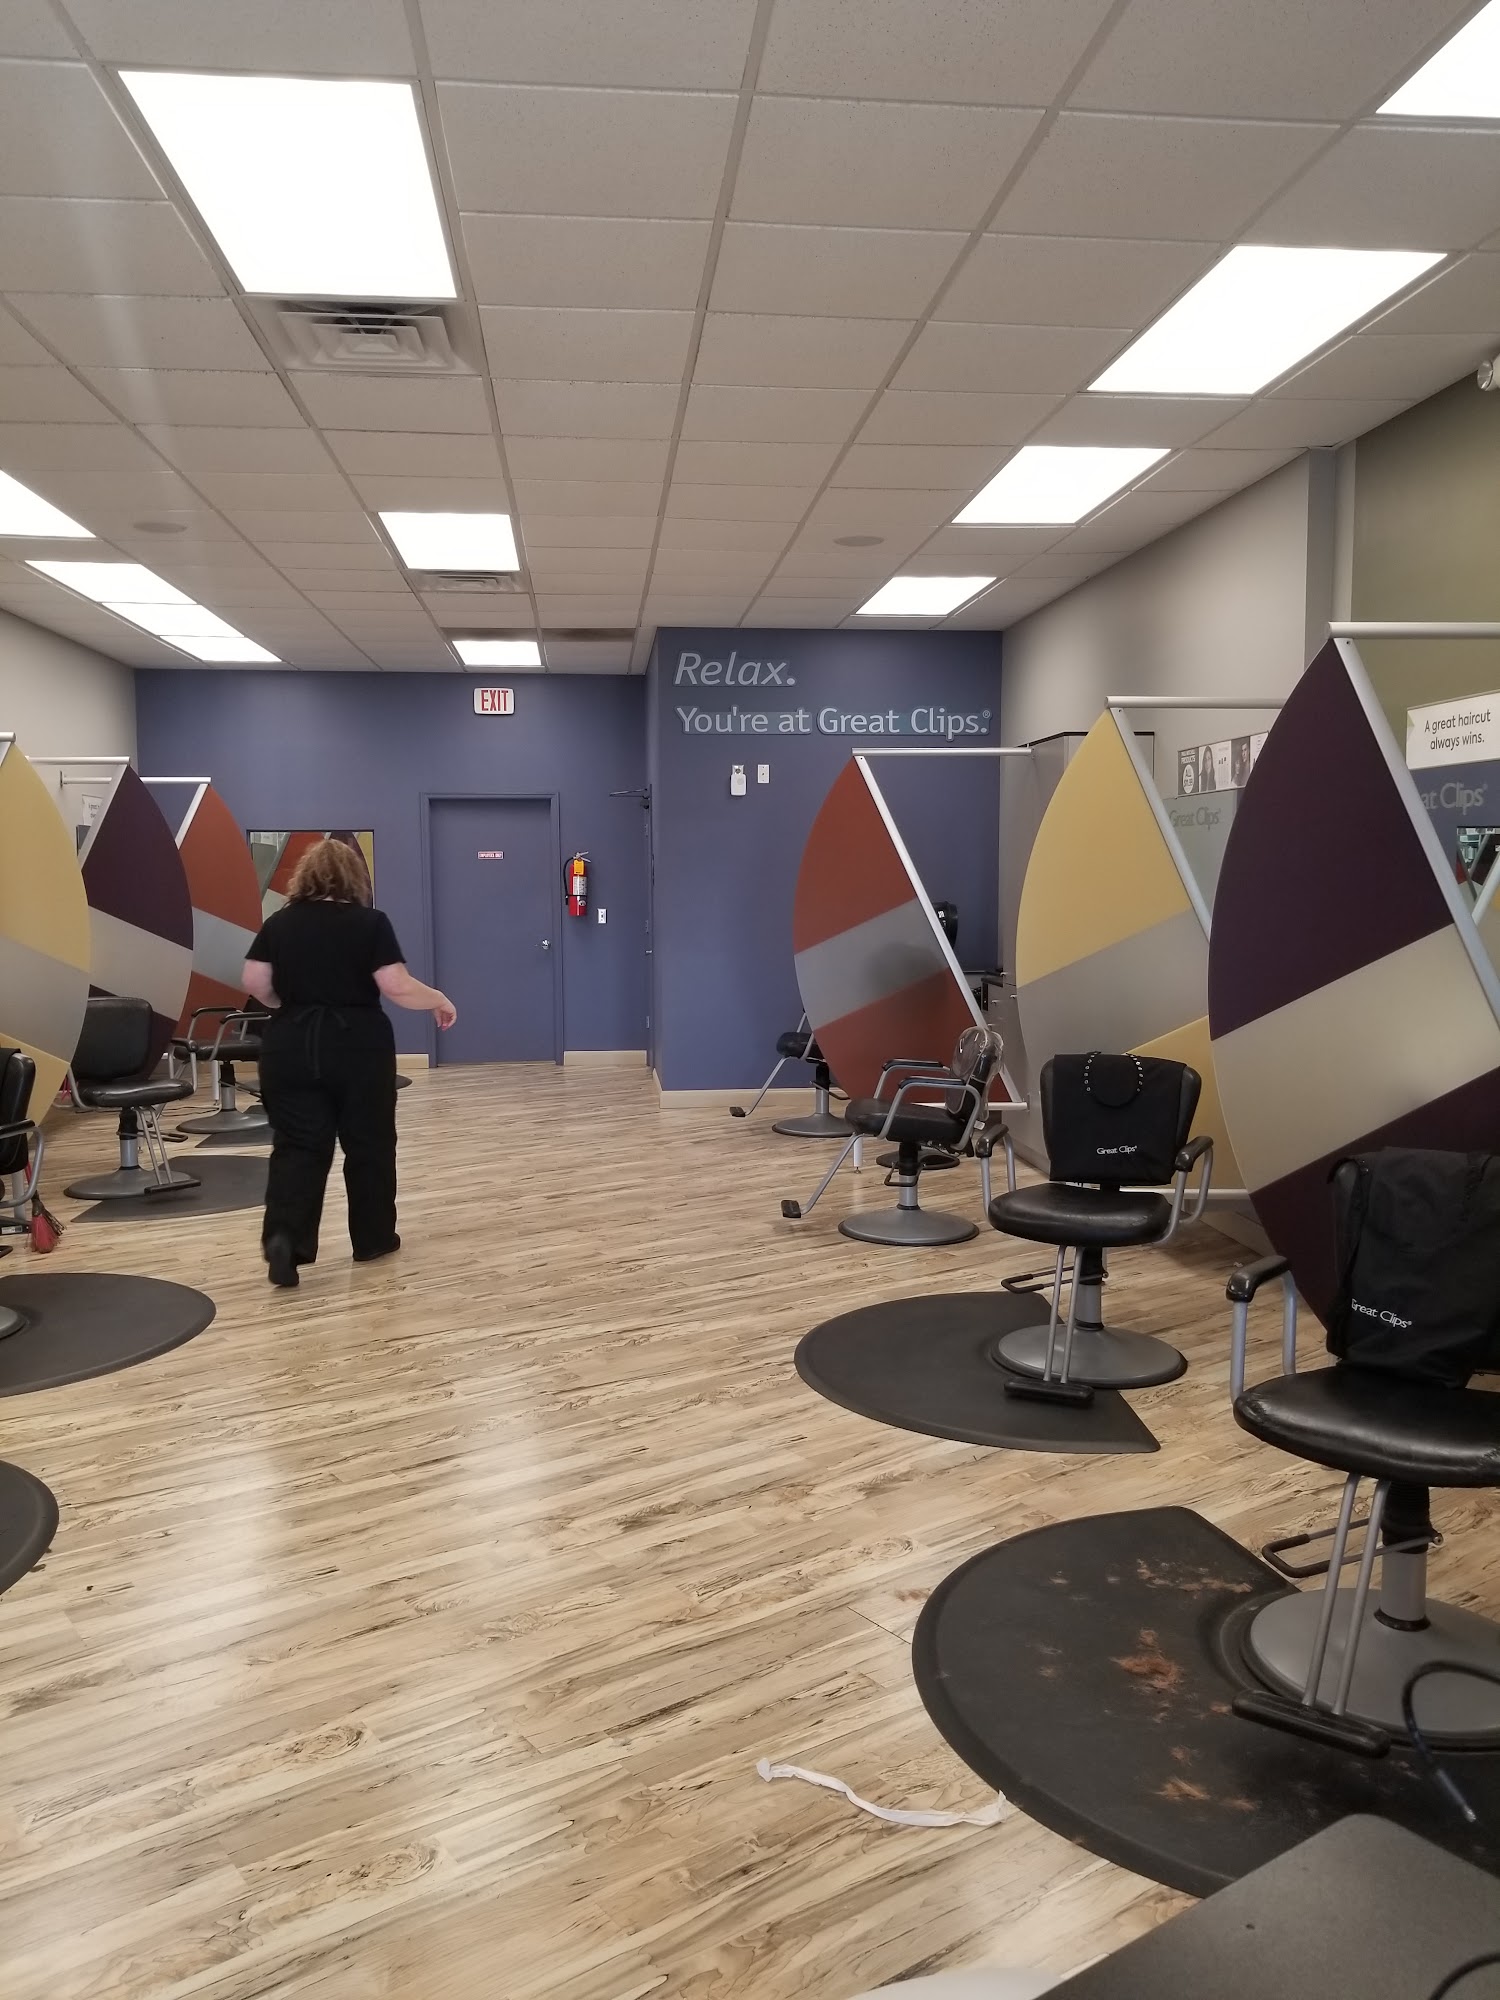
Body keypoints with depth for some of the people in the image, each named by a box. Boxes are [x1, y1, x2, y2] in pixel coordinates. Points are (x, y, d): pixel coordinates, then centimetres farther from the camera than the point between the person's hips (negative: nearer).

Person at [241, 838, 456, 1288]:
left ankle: (283, 1236, -13)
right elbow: (397, 986, -12)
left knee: (297, 1147, 5)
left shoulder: (279, 923, 4)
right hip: (358, 1047, -2)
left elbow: (255, 983, 0)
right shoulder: (370, 922, -5)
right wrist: (439, 999, 4)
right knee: (368, 1145, 11)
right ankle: (373, 1239, 20)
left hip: (291, 1048, 3)